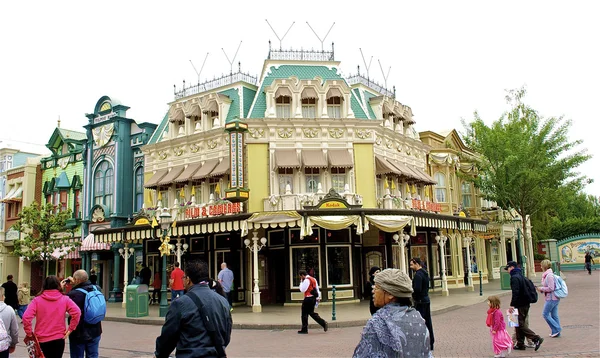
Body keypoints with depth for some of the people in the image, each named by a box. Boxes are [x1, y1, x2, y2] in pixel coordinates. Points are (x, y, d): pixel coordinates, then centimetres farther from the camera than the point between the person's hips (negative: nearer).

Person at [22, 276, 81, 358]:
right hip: (59, 339, 0)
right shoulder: (65, 299, -5)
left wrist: (29, 333, -3)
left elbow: (26, 317, -16)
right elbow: (77, 312, -16)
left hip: (41, 340, 0)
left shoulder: (37, 300, -6)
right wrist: (70, 329, -6)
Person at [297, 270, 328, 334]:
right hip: (314, 298, 9)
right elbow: (317, 289, 18)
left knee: (304, 314, 1)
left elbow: (302, 290, -15)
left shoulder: (306, 280, -14)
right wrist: (318, 297, 20)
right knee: (311, 313, 17)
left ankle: (304, 329, 6)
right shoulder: (313, 279, 15)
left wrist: (301, 282, -6)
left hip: (308, 298, -9)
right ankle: (324, 324, 9)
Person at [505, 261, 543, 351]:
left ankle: (536, 339, -10)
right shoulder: (520, 276, 16)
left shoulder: (514, 277, -14)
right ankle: (520, 344, 17)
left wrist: (512, 305, -23)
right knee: (520, 324, 13)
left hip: (520, 305, -10)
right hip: (525, 304, 10)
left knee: (520, 325, -6)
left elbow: (515, 293, -23)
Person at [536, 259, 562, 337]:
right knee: (554, 315, 12)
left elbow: (551, 288, -22)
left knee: (545, 314, -3)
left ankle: (556, 329, 0)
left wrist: (541, 288, -12)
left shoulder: (549, 275, -19)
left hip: (551, 298, -10)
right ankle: (556, 332, 16)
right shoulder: (546, 275, 12)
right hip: (554, 298, 10)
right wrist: (541, 289, 8)